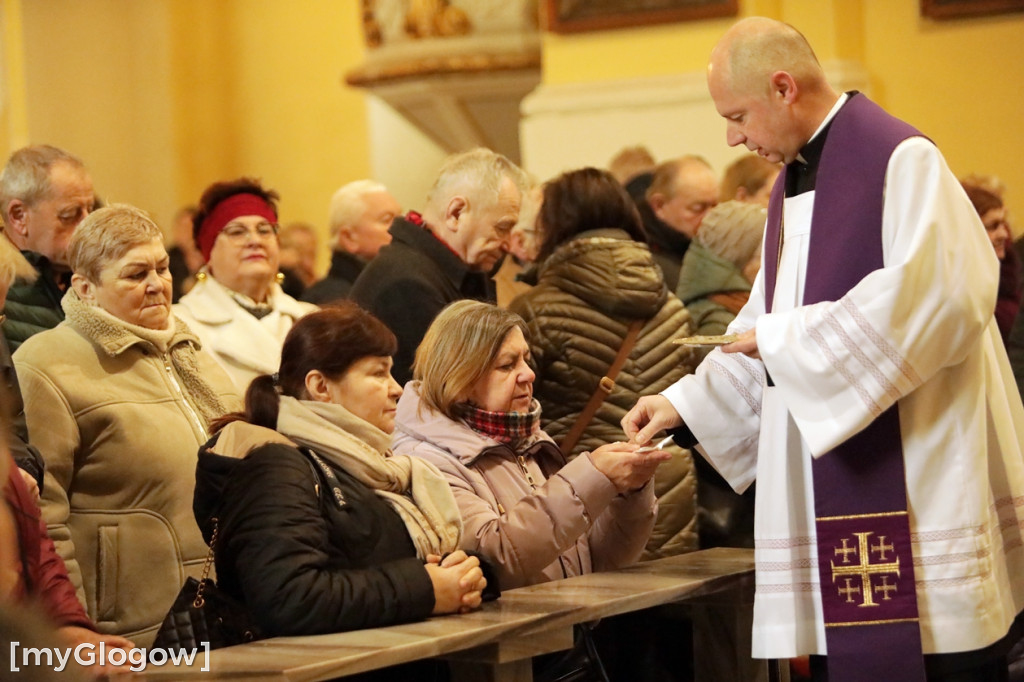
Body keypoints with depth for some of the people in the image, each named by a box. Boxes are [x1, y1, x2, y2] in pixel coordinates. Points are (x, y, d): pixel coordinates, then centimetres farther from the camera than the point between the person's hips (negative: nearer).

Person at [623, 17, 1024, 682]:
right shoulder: (791, 184, 18)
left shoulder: (900, 160, -11)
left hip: (916, 481, -8)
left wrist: (785, 338, -14)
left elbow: (941, 298, -22)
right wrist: (684, 403, 11)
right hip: (834, 495, 8)